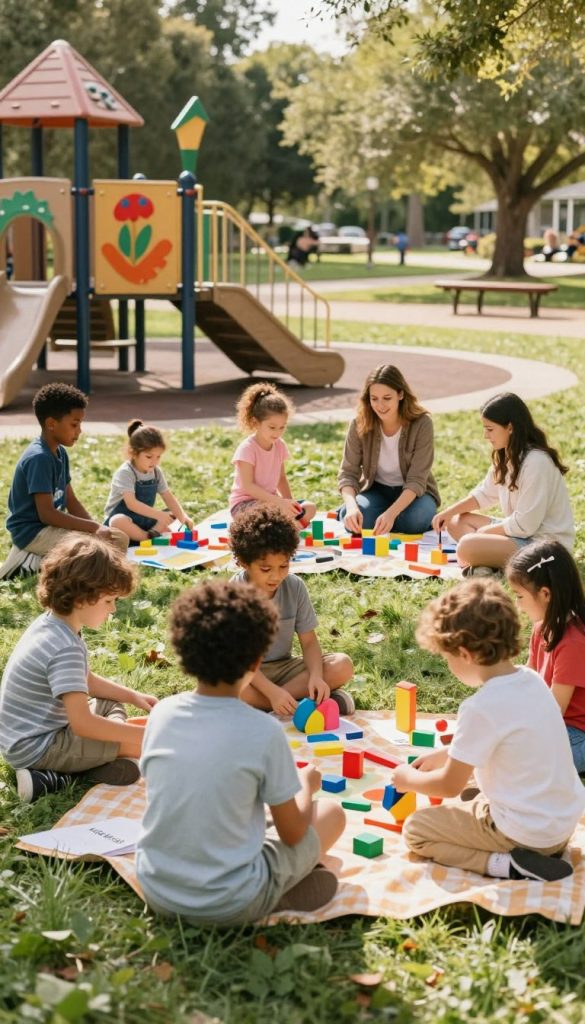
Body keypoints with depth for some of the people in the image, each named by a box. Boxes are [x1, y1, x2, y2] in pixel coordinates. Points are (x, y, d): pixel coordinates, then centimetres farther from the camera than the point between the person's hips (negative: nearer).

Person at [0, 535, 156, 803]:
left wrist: (133, 696, 9)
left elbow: (85, 681, 18)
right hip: (36, 749, -10)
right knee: (145, 743, -14)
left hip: (23, 736, 10)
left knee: (112, 707, 25)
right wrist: (143, 733, -25)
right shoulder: (66, 649, -28)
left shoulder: (49, 624, 3)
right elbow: (83, 724, -32)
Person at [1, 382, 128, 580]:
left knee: (119, 540, 7)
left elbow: (71, 502, 12)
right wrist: (94, 527, -22)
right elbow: (46, 514, -24)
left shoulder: (60, 453, 8)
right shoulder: (39, 458, -21)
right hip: (32, 530, -10)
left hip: (51, 525, 10)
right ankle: (32, 562, -9)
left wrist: (96, 527, -4)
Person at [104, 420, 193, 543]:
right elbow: (131, 504, -32)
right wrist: (158, 515, -40)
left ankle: (153, 532, -21)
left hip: (144, 521, 7)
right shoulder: (125, 473, -20)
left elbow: (169, 498, 1)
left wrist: (183, 517, -16)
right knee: (118, 521, -40)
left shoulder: (156, 472, 1)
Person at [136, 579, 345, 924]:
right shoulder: (264, 731, -18)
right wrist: (307, 784, 13)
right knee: (331, 813, 15)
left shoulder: (162, 713, -6)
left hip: (156, 890, 5)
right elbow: (293, 834, -7)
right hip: (229, 905, -5)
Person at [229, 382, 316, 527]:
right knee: (279, 512, -38)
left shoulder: (280, 445, 4)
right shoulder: (247, 449, -18)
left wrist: (289, 501, -5)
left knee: (310, 508, -12)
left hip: (270, 499, 7)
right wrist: (279, 501, -30)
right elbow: (247, 486, -23)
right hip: (244, 503, -7)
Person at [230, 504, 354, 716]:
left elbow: (309, 641, -2)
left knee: (343, 666, -18)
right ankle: (310, 702, -26)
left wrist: (316, 676, -23)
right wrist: (272, 691, -32)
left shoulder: (295, 587, -5)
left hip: (283, 667, 4)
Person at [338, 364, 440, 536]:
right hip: (377, 490, 1)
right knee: (352, 520, -31)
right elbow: (348, 473, -16)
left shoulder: (422, 424, -22)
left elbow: (416, 480, -23)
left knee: (414, 521, -35)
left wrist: (391, 513, -40)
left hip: (412, 493, -1)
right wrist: (351, 506, -38)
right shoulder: (360, 425, -15)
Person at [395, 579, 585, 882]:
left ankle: (505, 865, -10)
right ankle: (541, 851, 12)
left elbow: (449, 785, -11)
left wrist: (409, 779, 8)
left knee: (415, 830, 4)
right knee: (468, 797, 30)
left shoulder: (482, 708, -25)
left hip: (526, 833, -8)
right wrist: (444, 755, 22)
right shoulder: (531, 680, -1)